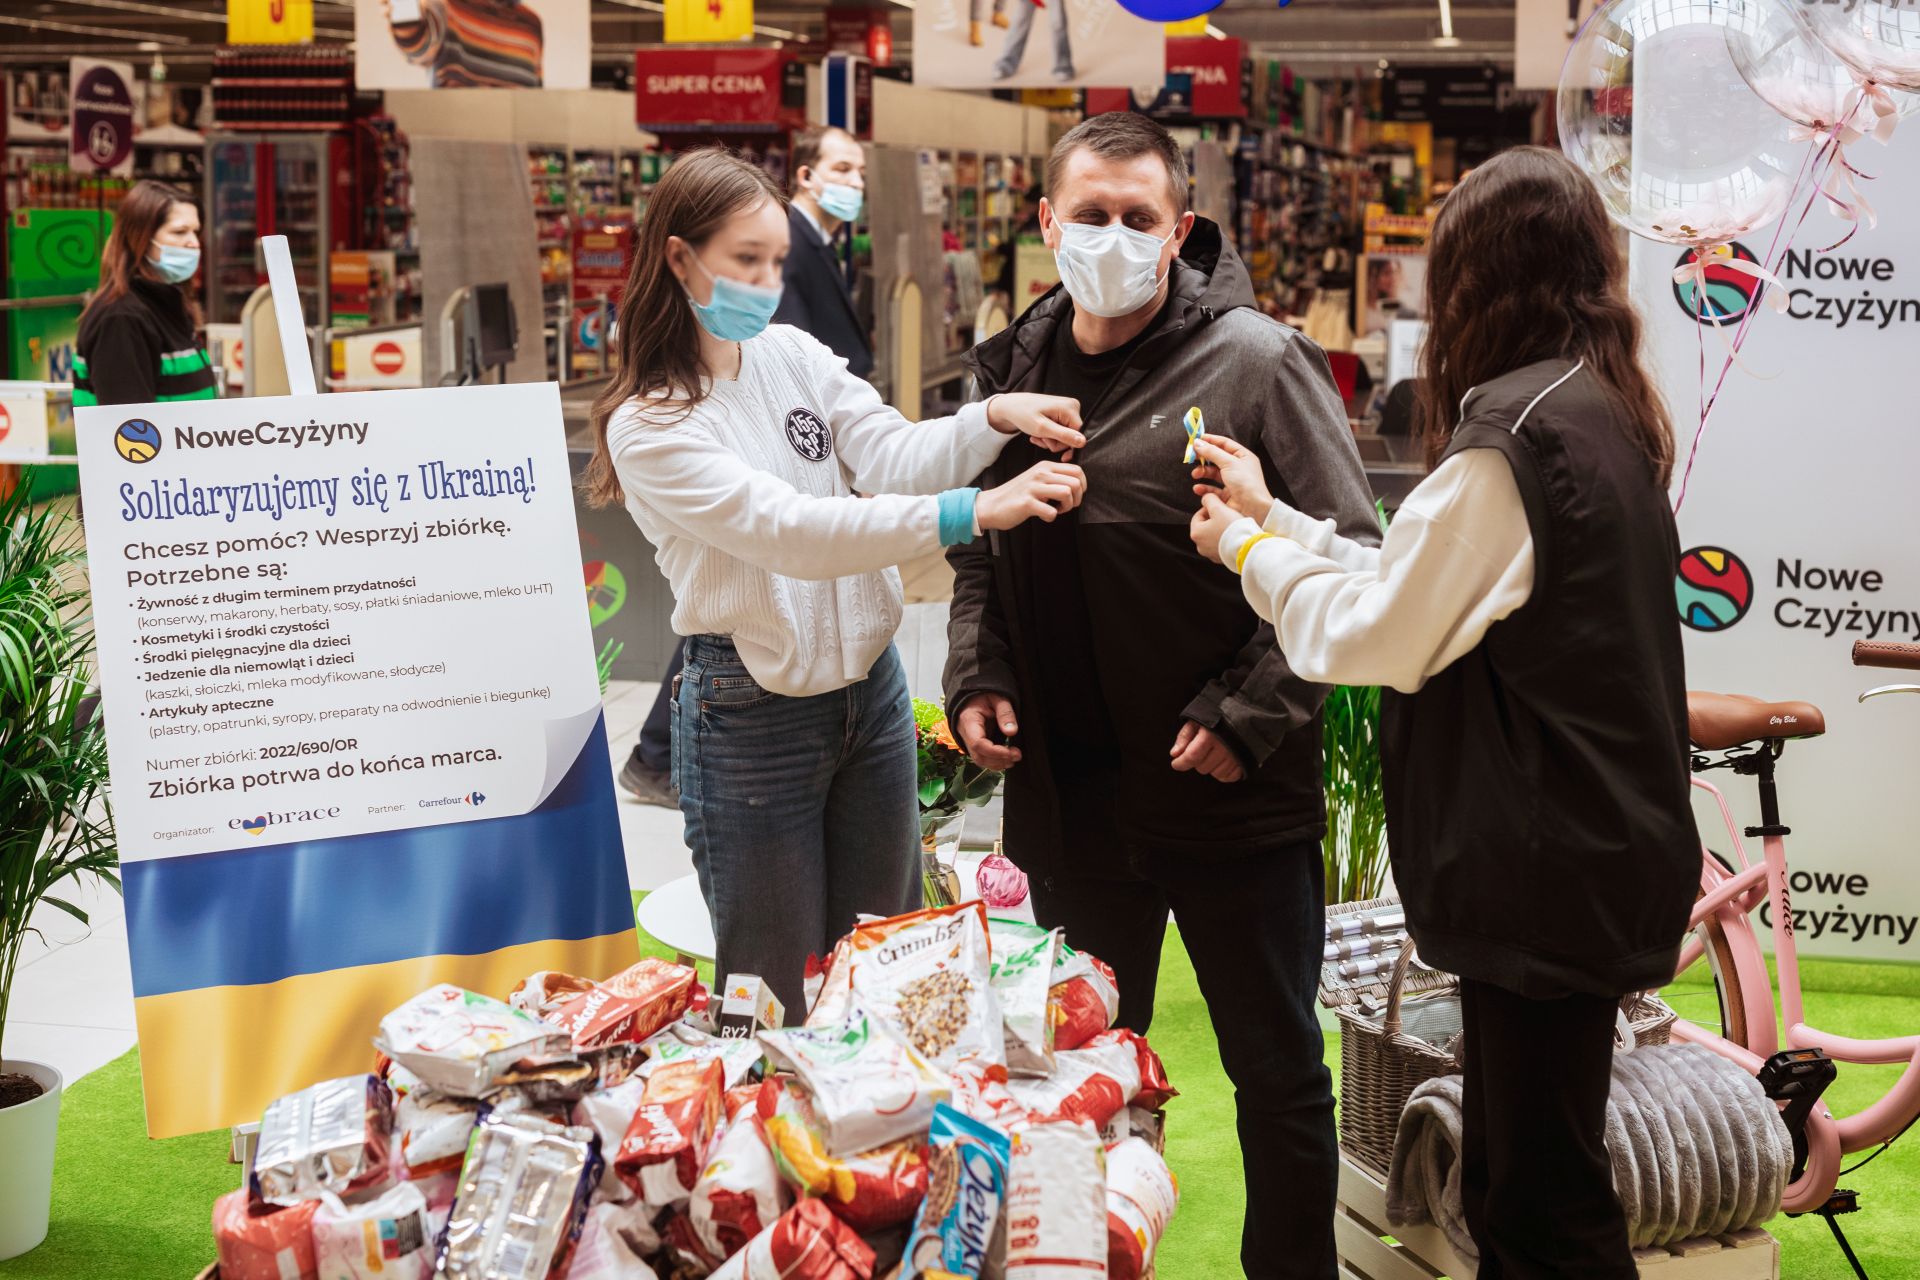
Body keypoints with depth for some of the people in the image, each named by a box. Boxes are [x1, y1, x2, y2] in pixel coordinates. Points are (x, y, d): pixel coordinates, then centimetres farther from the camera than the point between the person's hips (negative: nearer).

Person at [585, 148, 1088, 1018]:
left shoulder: (794, 355, 4)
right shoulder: (647, 427, -15)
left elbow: (895, 459, -6)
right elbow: (791, 531, -27)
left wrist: (995, 419, -27)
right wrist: (972, 514, -36)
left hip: (870, 689, 6)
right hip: (752, 718, -6)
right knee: (777, 1000, 7)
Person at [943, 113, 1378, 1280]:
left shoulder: (1255, 363, -10)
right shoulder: (1015, 369, 8)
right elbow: (981, 550, 20)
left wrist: (1249, 714, -17)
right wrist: (979, 675, 4)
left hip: (1233, 792, -5)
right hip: (1069, 791, 5)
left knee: (1277, 1068, 9)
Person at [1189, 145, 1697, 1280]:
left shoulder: (1512, 439, -19)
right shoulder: (1603, 412, 11)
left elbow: (1374, 635, -14)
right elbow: (1418, 587, 14)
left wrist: (1248, 547, 2)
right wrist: (1274, 514, 19)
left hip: (1548, 875, -10)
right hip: (1599, 852, 10)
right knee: (1510, 1188, 17)